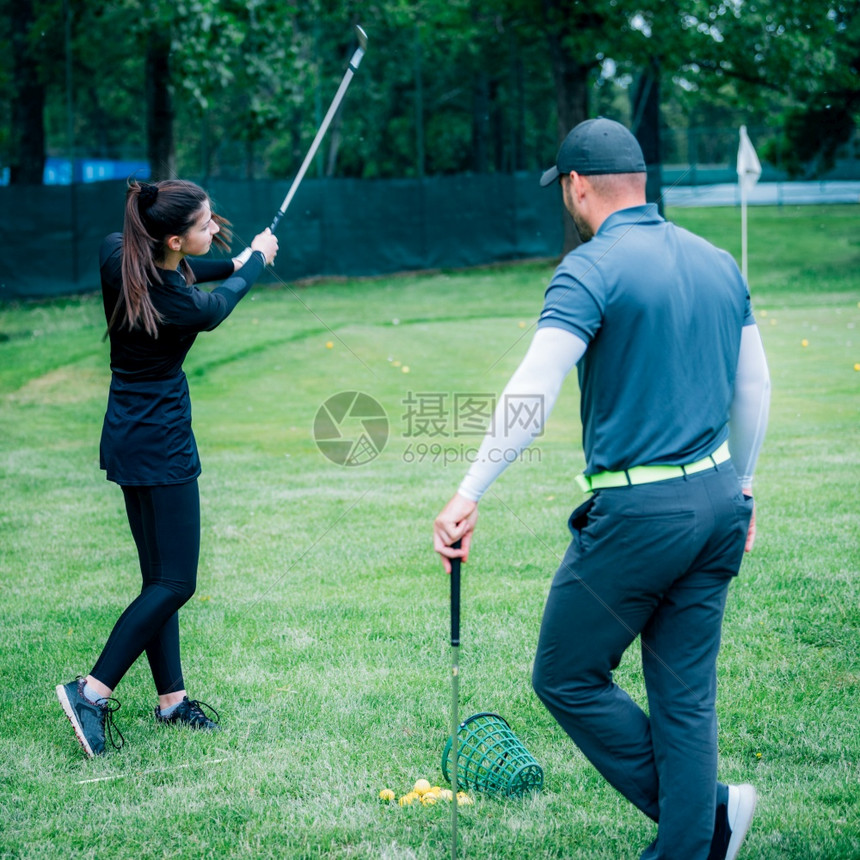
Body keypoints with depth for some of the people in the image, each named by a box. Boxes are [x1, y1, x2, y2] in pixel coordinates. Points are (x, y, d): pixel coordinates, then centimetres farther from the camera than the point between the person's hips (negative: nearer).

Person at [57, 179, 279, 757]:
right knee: (174, 582, -1)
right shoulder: (181, 306, -25)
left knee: (161, 576, 15)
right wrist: (256, 261, 17)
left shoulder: (117, 254, -6)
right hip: (159, 444, -9)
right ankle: (94, 690, -3)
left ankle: (171, 698, 22)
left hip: (129, 435, 9)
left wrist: (235, 263, 22)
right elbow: (217, 307, -1)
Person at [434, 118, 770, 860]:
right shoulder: (720, 263, 10)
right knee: (686, 693, 12)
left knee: (567, 678, 8)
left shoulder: (592, 269, -12)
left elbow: (530, 394, -22)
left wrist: (469, 494, -22)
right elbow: (754, 390, 17)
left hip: (638, 513, -7)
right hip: (718, 501, 7)